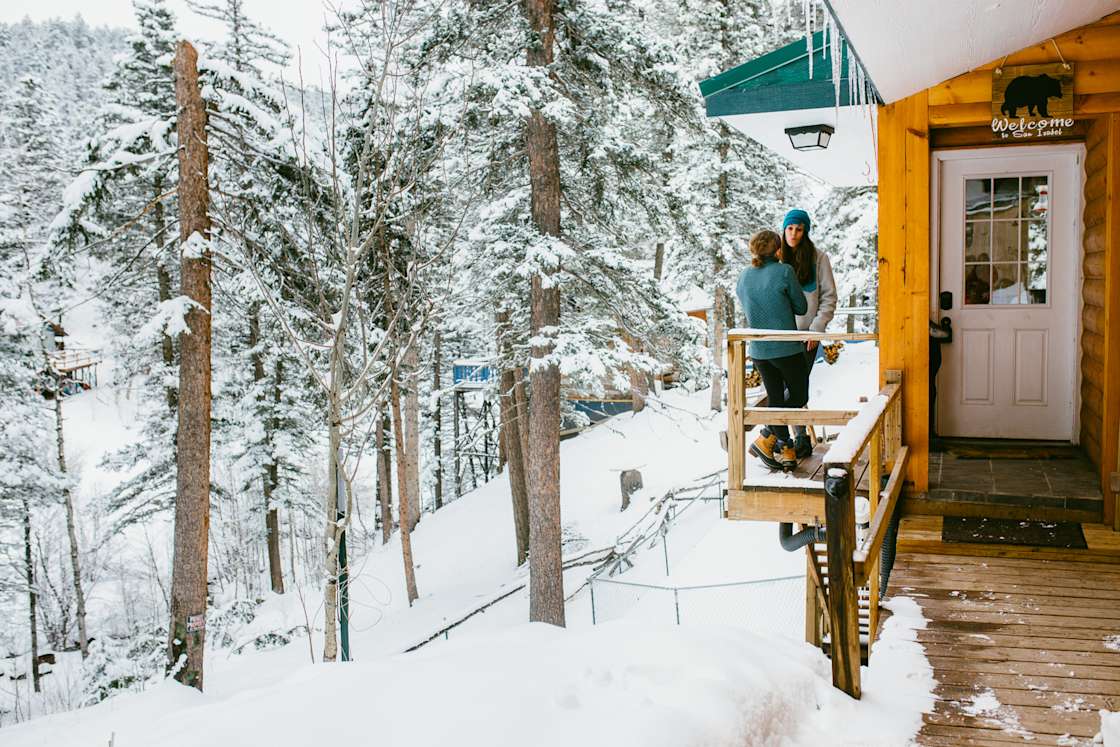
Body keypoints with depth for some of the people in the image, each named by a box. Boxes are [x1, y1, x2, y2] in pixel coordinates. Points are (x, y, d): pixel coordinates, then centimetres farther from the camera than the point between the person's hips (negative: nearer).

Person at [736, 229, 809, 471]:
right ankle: (765, 438, 1)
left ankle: (786, 449, 18)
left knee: (775, 397, 16)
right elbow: (801, 307, -3)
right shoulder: (784, 272, -12)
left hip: (758, 350, 5)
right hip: (787, 348, -5)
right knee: (798, 396, 12)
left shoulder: (743, 278, 4)